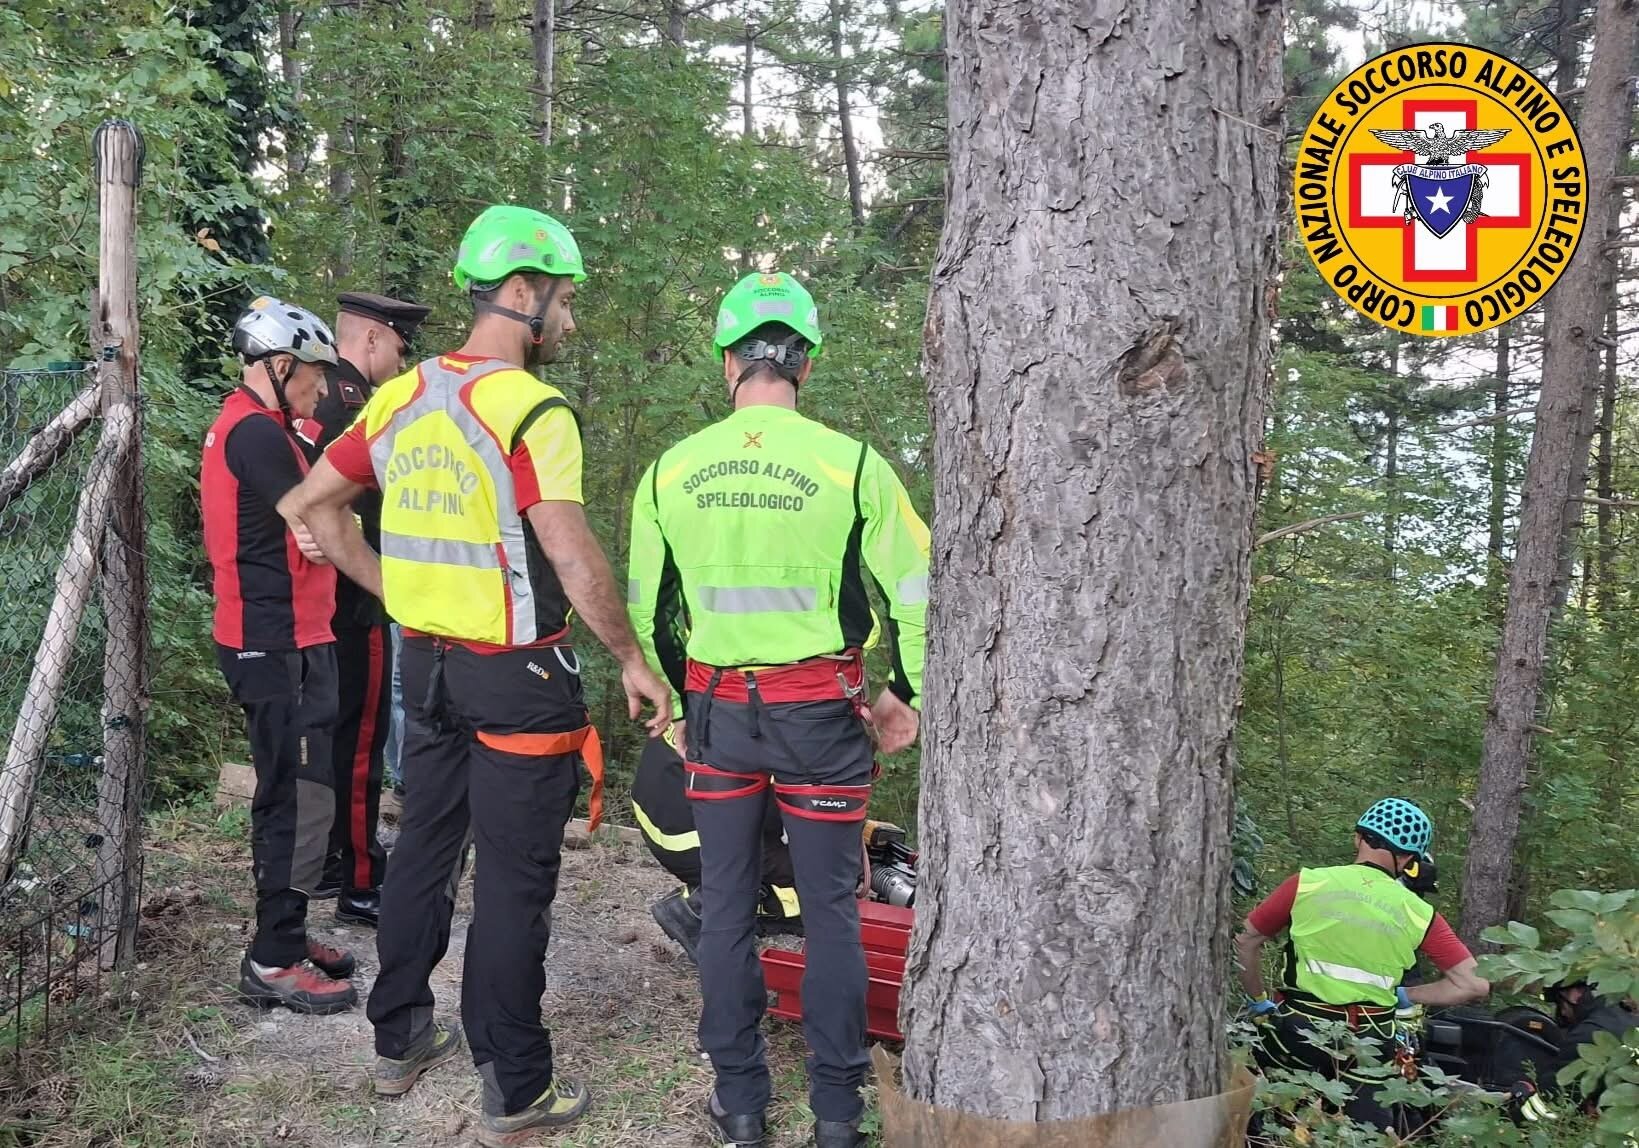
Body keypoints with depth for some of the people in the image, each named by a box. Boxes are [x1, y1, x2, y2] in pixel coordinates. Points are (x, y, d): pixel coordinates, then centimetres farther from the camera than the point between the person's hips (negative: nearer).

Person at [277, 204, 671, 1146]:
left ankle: (400, 1040, 34)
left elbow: (312, 505, 12)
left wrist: (394, 593, 16)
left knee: (424, 851, 19)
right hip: (518, 678, -7)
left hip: (427, 665, 7)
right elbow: (576, 565, -22)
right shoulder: (532, 410, -18)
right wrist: (634, 661, -10)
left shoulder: (402, 398, 5)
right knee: (514, 882, 2)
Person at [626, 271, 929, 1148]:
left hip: (716, 709, 2)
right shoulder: (850, 464, -9)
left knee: (726, 908, 13)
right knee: (830, 912, 9)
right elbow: (916, 591, -5)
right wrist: (906, 693, 9)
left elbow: (645, 607, 8)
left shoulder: (671, 470, 0)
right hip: (820, 711, -2)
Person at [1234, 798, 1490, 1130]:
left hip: (1298, 1029, -1)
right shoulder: (1419, 914, 0)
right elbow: (1474, 984, 0)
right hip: (1370, 1041, 2)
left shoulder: (1307, 884, -3)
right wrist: (1407, 997, 11)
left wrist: (1258, 1001, 17)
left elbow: (1246, 941, 4)